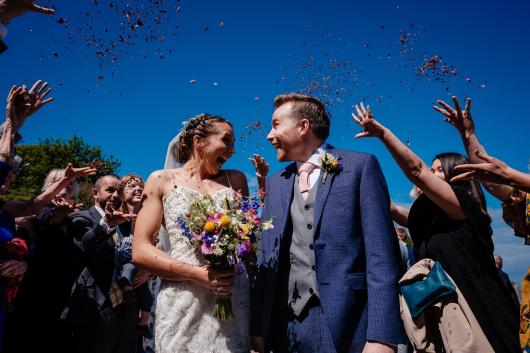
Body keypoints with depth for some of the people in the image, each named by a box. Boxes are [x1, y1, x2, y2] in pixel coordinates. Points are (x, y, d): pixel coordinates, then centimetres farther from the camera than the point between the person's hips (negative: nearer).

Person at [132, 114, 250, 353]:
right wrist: (197, 274, -14)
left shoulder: (235, 180, 12)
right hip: (181, 305, -2)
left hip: (234, 299, 3)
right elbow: (140, 251, -2)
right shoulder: (161, 181, 4)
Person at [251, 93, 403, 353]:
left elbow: (380, 254, -8)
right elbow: (265, 256, 11)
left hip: (346, 326, -4)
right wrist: (257, 328, 4)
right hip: (286, 327, 5)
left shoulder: (361, 166, -2)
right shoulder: (276, 183, 13)